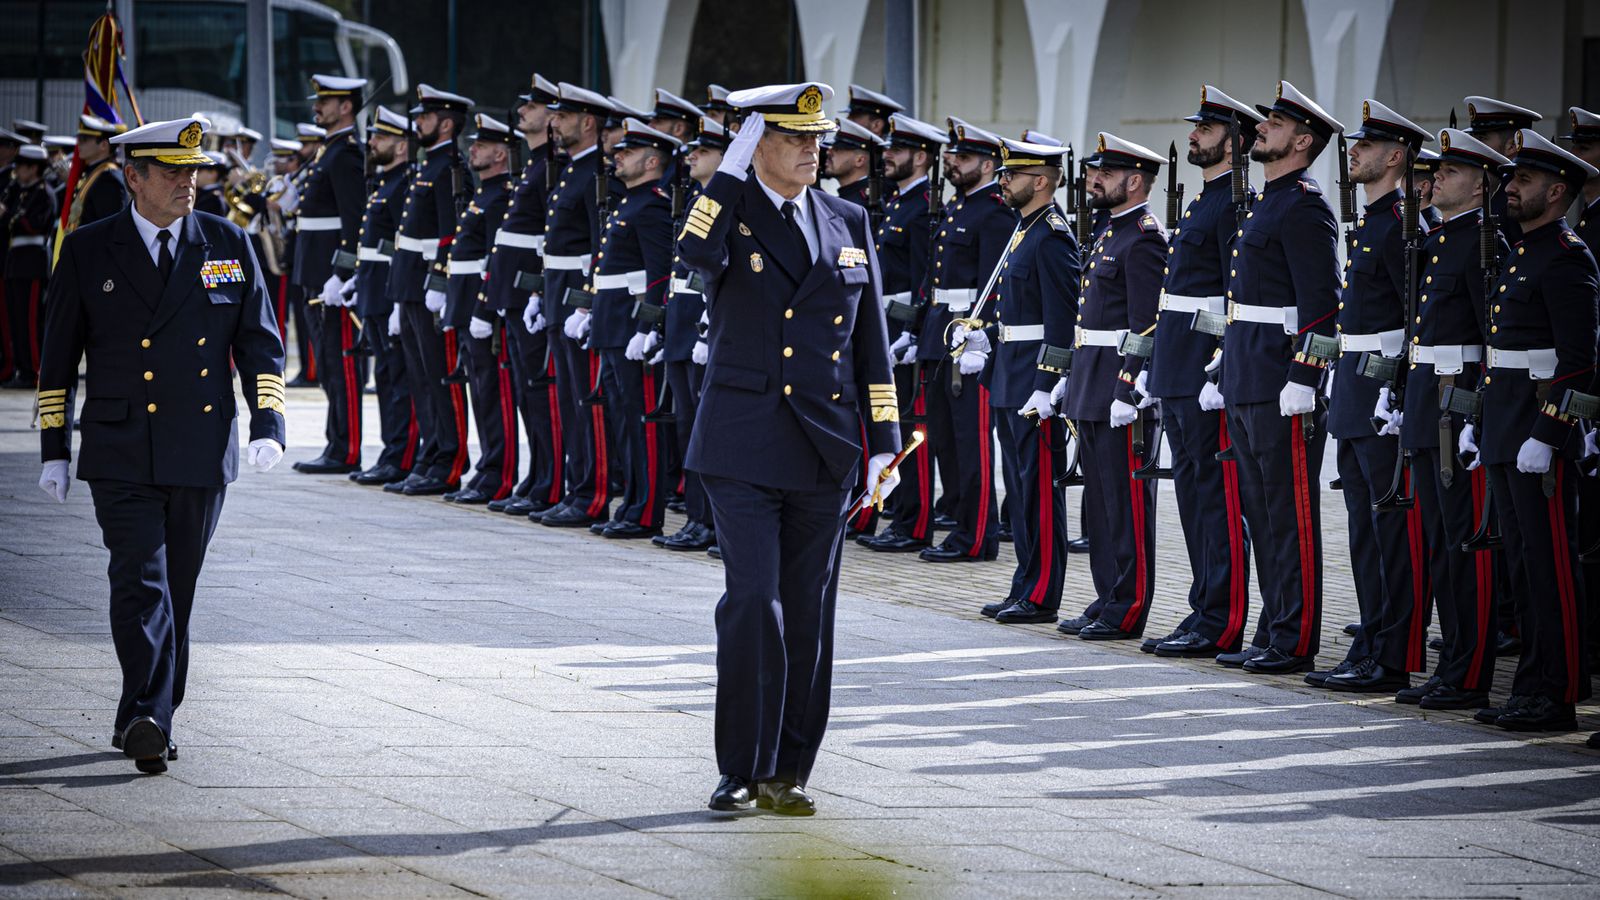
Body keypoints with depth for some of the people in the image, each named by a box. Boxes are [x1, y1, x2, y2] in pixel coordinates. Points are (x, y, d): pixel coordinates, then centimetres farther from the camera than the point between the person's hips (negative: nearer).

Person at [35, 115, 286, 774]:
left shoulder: (228, 246, 7)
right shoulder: (88, 252, 2)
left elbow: (261, 343, 8)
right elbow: (58, 357, 7)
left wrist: (267, 425, -6)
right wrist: (55, 449, 4)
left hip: (202, 455, 2)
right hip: (122, 458, -2)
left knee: (177, 591, 8)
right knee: (141, 584, -14)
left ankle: (145, 721, 19)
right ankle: (148, 720, -21)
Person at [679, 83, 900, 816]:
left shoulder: (847, 224, 10)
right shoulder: (730, 212, -1)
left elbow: (871, 342, 12)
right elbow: (695, 253, -27)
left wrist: (884, 442, 8)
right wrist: (733, 166, -25)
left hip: (824, 452, 4)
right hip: (743, 451, -4)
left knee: (808, 614, 6)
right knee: (754, 604, -11)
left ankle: (788, 770, 13)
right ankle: (742, 768, -2)